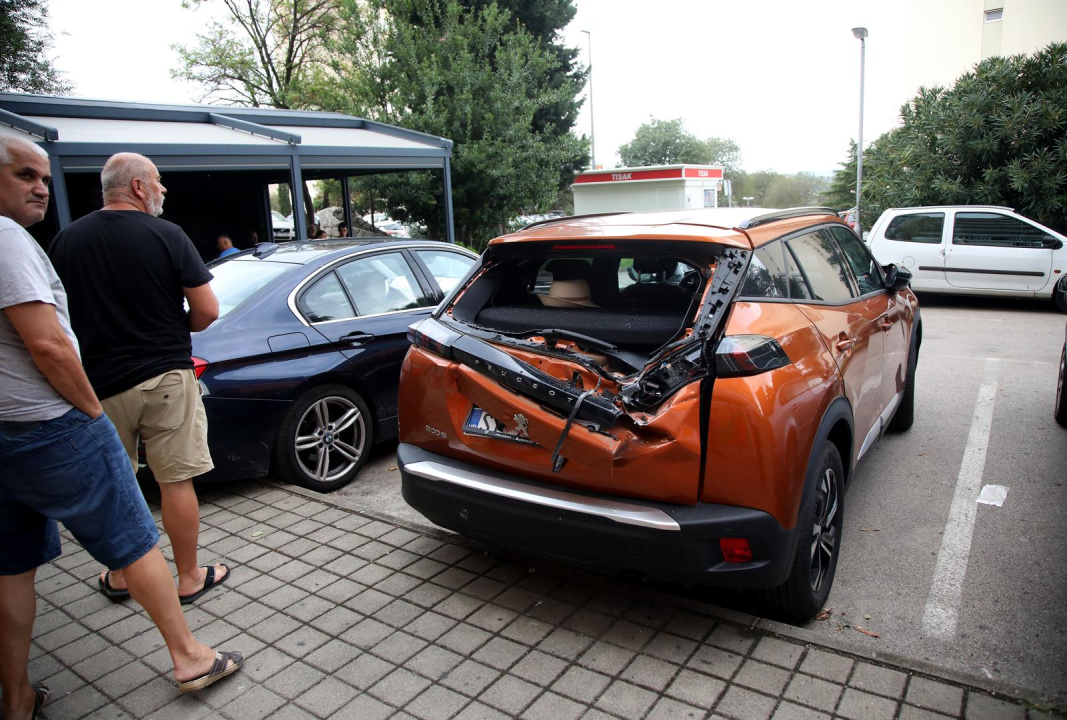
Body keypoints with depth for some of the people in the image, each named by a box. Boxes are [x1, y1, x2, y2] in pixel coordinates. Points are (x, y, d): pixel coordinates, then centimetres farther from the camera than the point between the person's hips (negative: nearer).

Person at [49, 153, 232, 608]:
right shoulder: (167, 236, -9)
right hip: (165, 378, -3)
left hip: (100, 383, 4)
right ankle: (189, 578, 18)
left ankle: (119, 576, 31)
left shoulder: (66, 240, 2)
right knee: (176, 482, 6)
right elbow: (207, 311, -12)